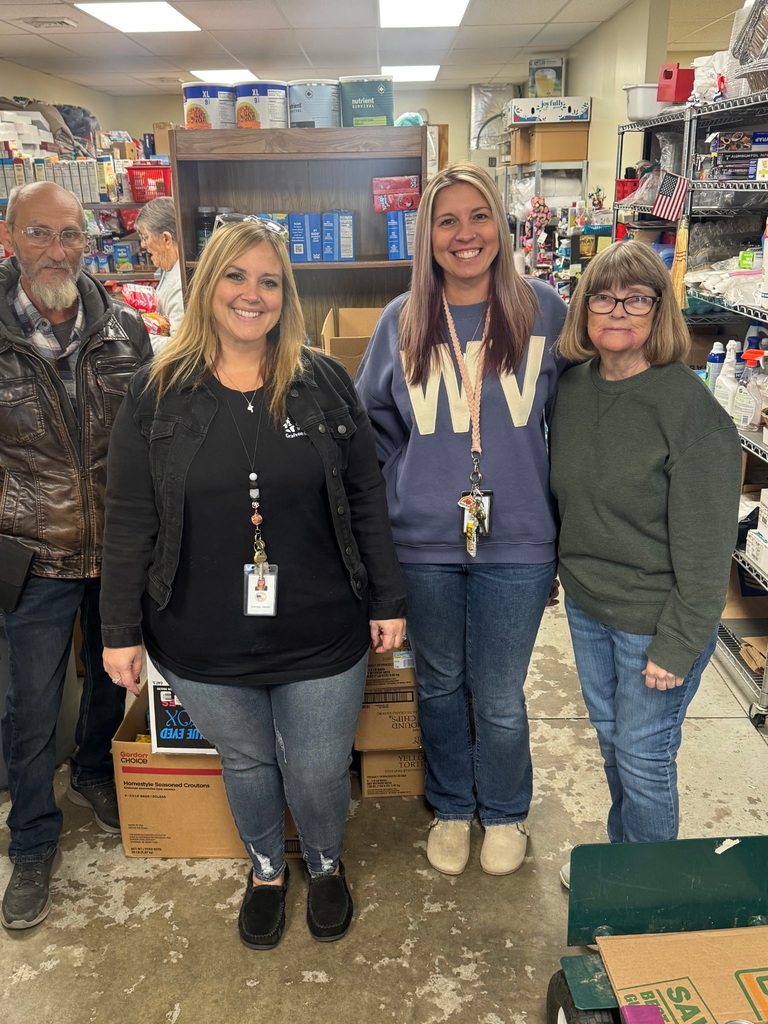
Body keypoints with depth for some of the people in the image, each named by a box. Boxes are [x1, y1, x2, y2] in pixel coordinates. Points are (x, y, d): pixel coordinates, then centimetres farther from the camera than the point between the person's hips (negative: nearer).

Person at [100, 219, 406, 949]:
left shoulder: (324, 383, -4)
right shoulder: (159, 391, -5)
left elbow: (366, 499, 1)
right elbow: (128, 521, -2)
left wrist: (387, 601, 2)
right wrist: (120, 630, -1)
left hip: (320, 637, 0)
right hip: (204, 644, 1)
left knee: (318, 771, 14)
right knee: (245, 762, 21)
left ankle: (325, 866, 47)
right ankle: (266, 869, 51)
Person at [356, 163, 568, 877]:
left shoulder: (544, 310, -3)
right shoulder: (401, 322, 1)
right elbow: (374, 423, 11)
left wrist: (550, 508, 4)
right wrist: (411, 494, 4)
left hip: (517, 543, -1)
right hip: (424, 544, 2)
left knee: (499, 698, 10)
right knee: (439, 684, 18)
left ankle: (505, 813, 39)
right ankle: (451, 809, 43)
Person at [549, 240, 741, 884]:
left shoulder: (694, 412, -21)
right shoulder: (574, 386, 0)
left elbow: (706, 549, -19)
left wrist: (678, 646, -17)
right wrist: (570, 573, 13)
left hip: (653, 621, -6)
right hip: (586, 605, 6)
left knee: (644, 759, 9)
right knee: (609, 735, 23)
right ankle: (618, 855, 47)